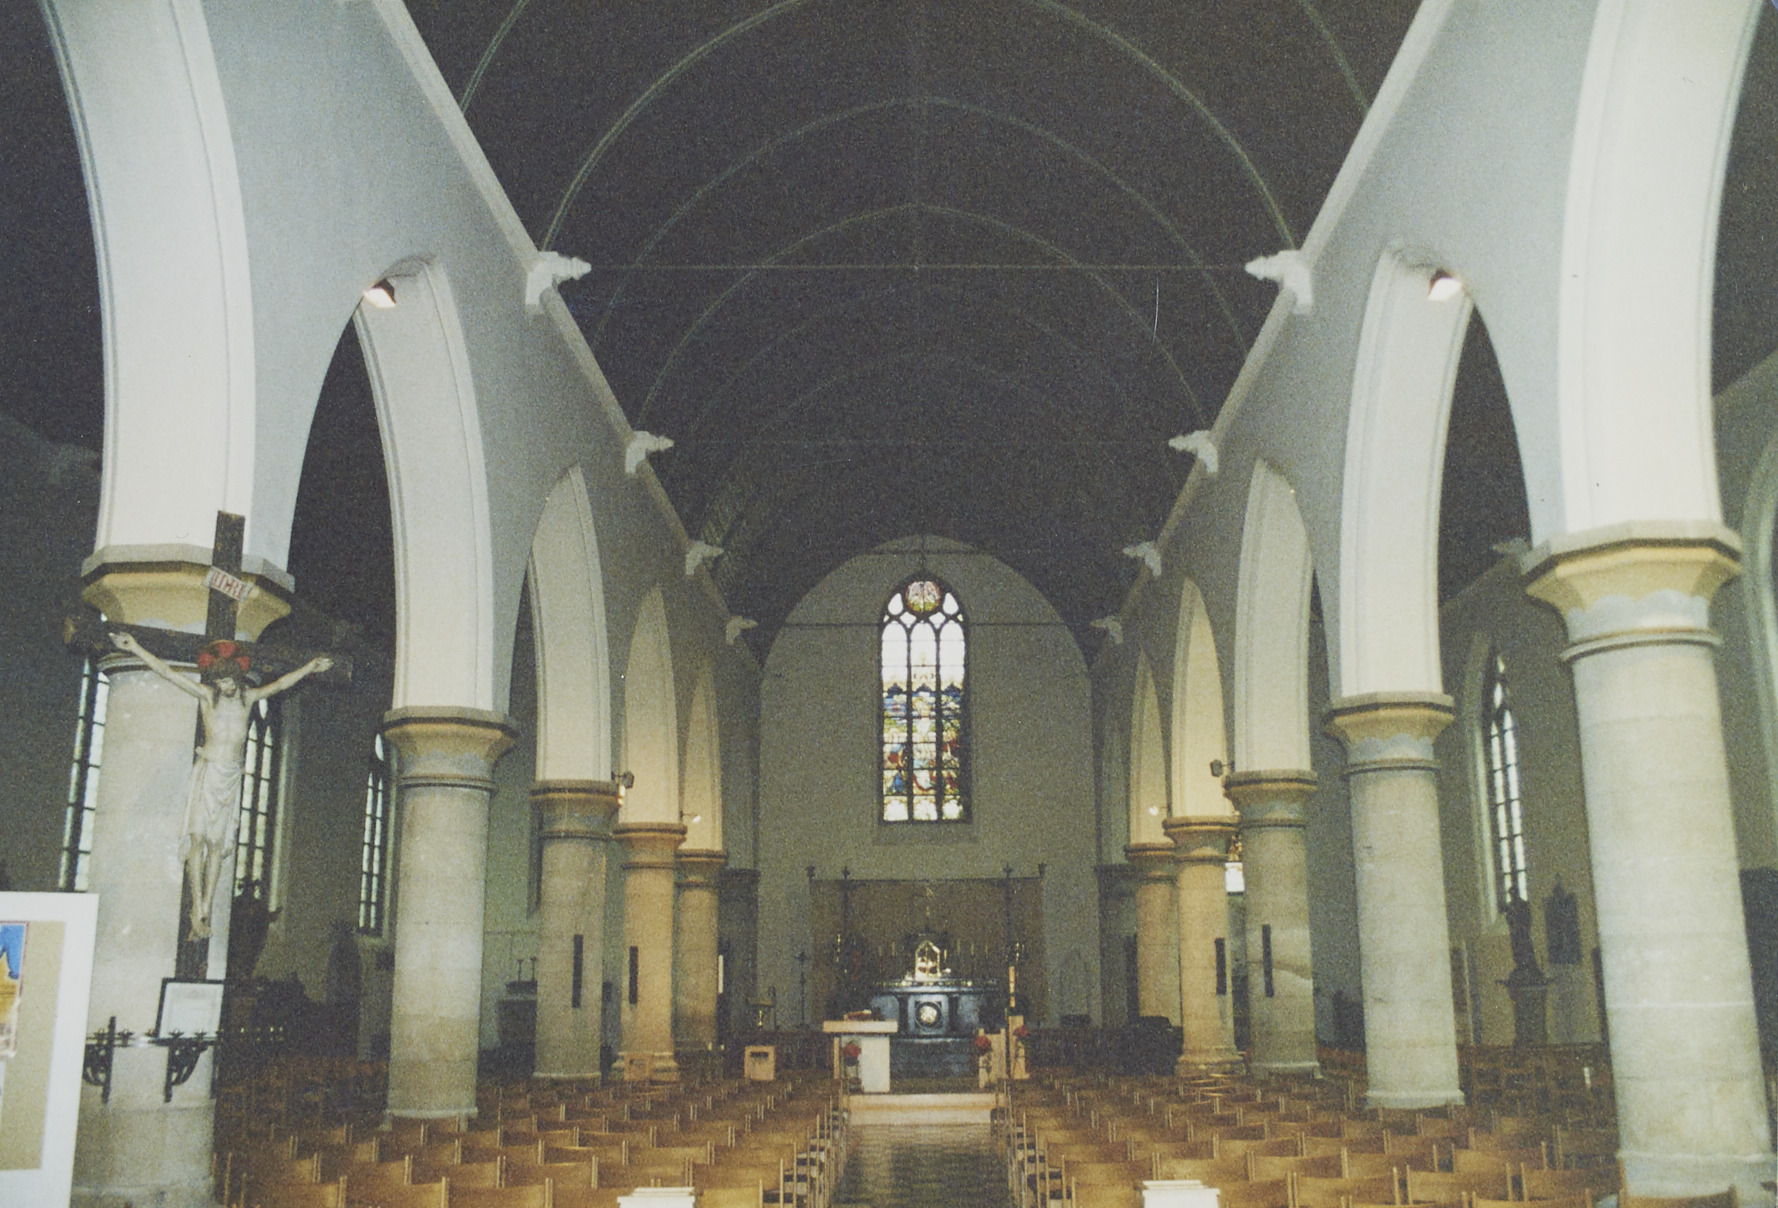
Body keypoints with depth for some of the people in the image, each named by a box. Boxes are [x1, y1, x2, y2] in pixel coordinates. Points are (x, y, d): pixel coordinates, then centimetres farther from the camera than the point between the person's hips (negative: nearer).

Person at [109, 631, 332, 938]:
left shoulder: (248, 698, 8)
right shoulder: (206, 694, 1)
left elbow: (281, 684, 15)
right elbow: (166, 672, -1)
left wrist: (310, 668, 15)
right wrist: (135, 649, -5)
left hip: (231, 777, 3)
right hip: (207, 772, -3)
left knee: (217, 843, 1)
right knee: (198, 837, -11)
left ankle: (205, 911, 2)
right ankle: (197, 910, -11)